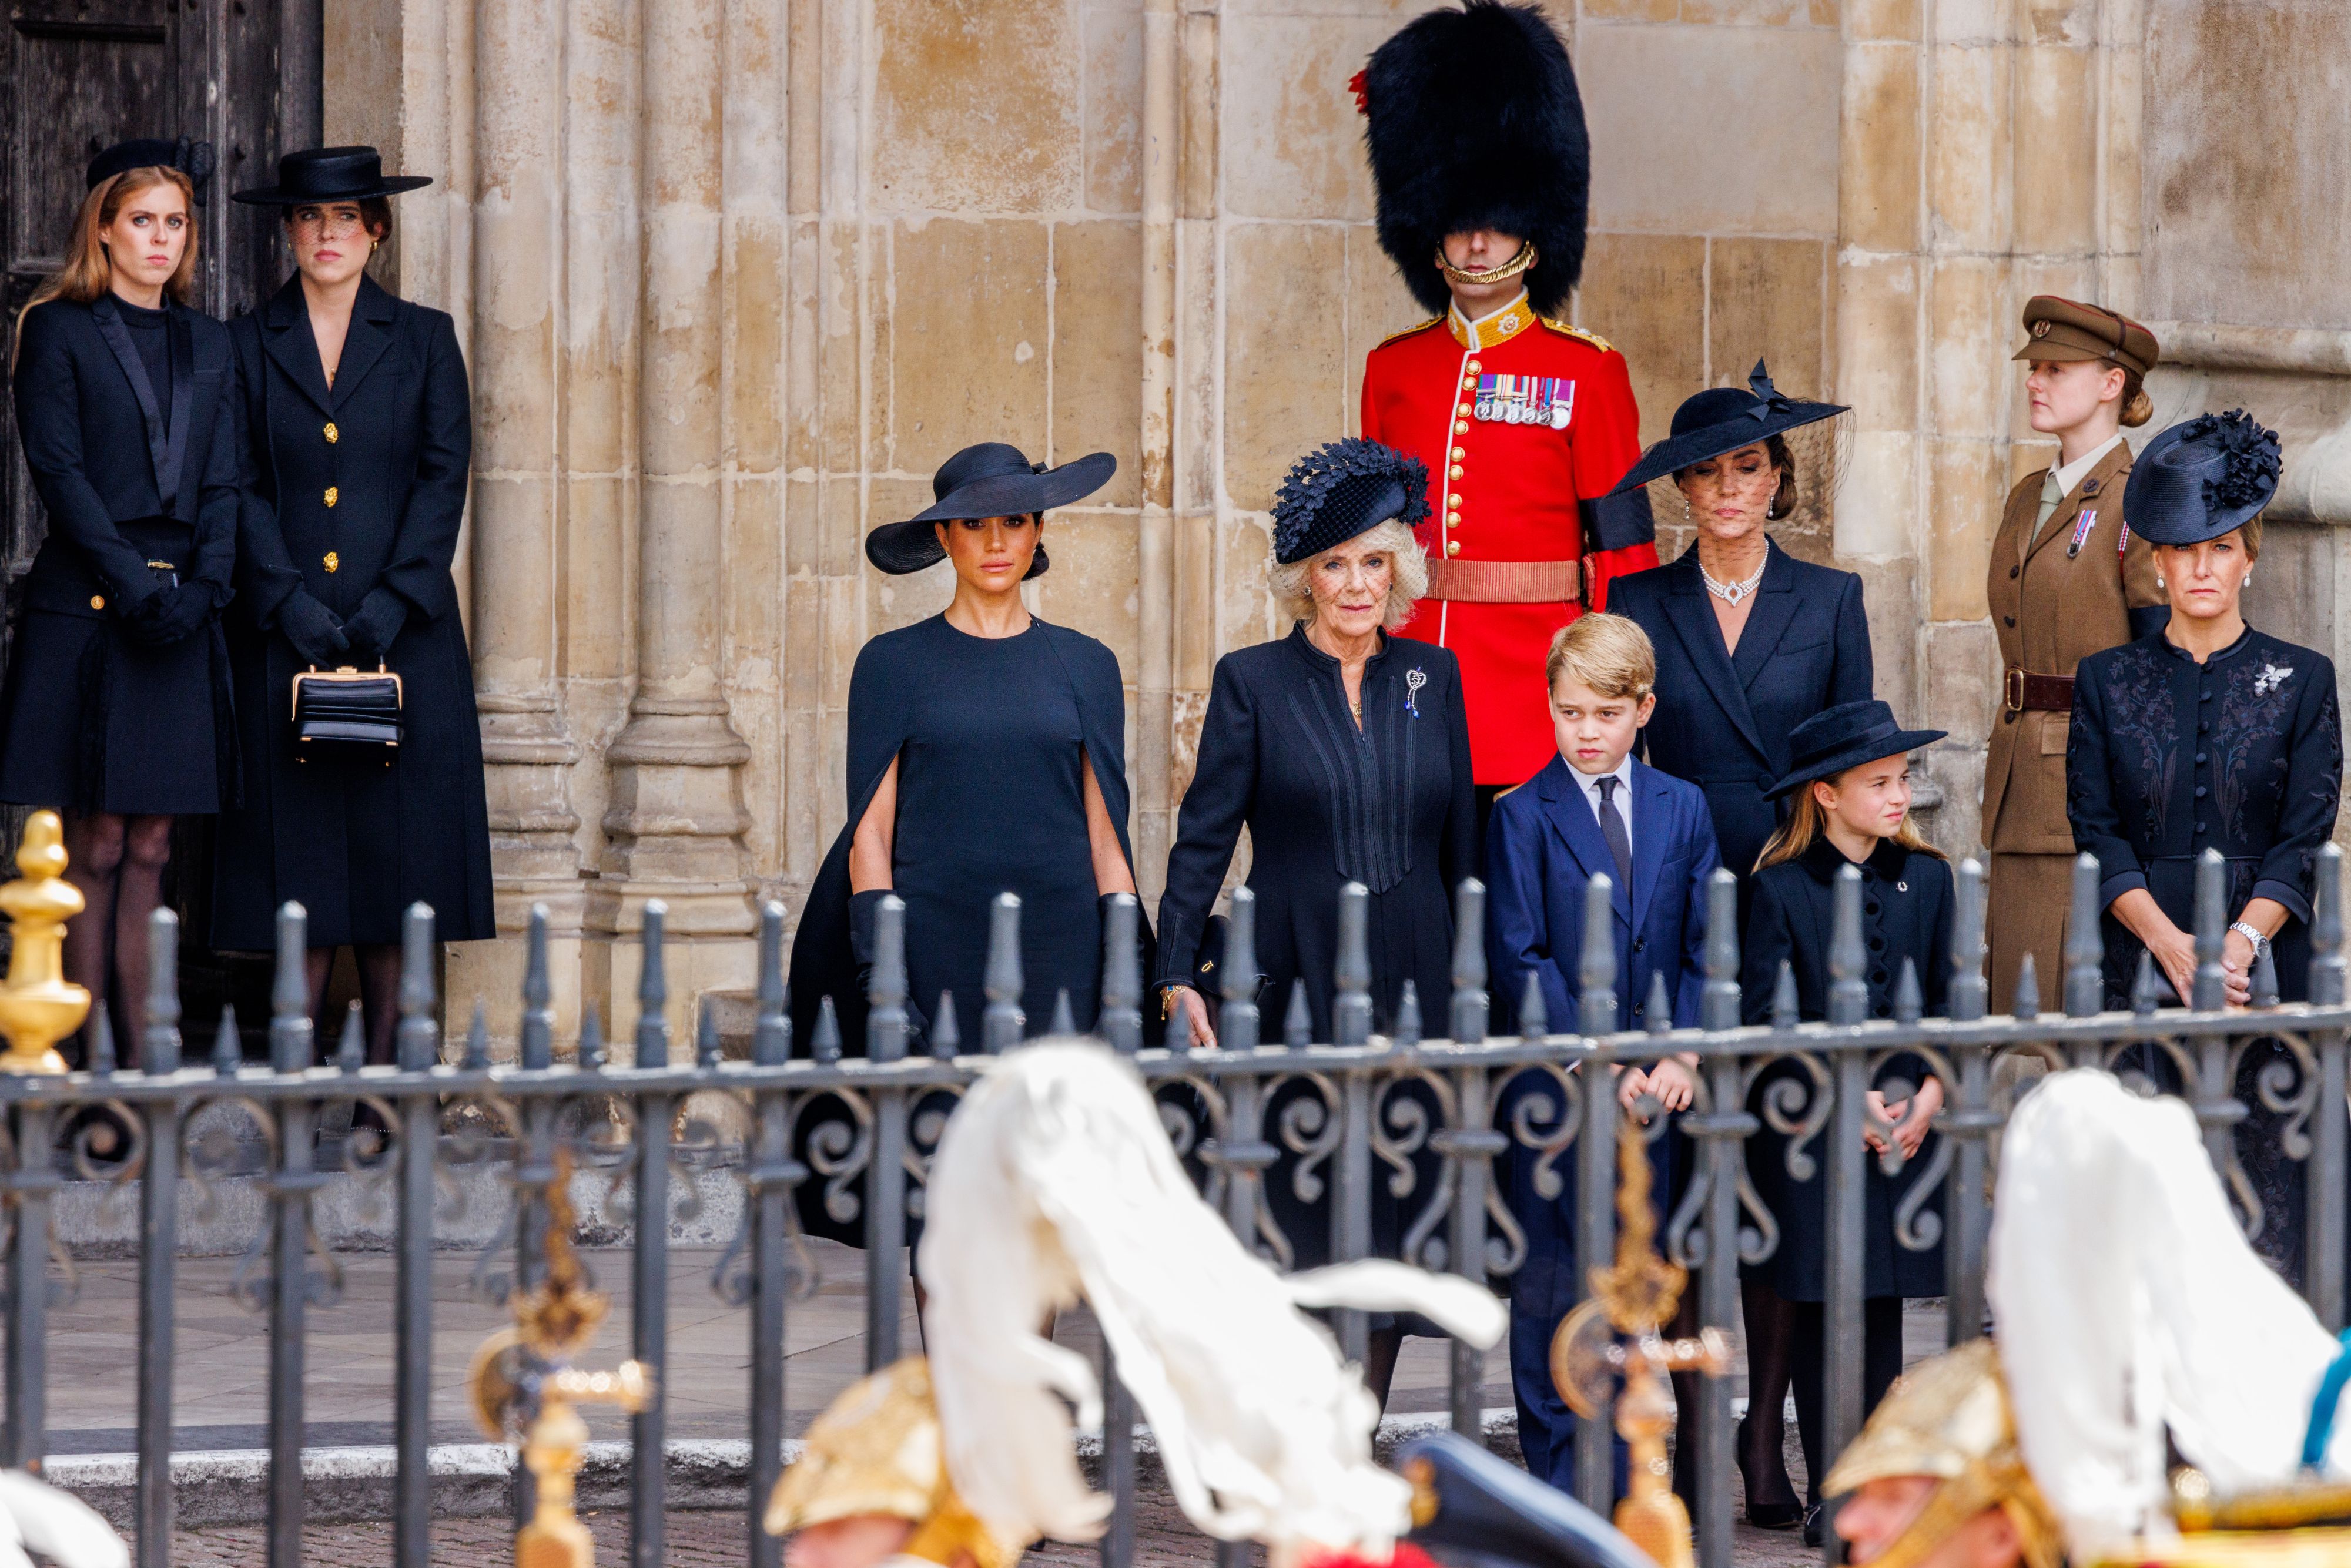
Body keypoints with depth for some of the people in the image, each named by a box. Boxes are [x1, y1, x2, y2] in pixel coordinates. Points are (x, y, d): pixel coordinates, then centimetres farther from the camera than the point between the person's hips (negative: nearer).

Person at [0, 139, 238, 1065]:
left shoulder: (206, 343, 16)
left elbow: (222, 480, 12)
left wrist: (203, 587, -4)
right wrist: (133, 583, -14)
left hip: (180, 615, 5)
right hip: (85, 608, -5)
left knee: (150, 847, 3)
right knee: (96, 848, -5)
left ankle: (140, 1060, 4)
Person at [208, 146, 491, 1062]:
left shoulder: (424, 341, 9)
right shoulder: (247, 346, 9)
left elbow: (444, 478, 2)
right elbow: (242, 489, 2)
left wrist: (393, 601, -10)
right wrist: (290, 602, -11)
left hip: (403, 631, 0)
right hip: (285, 633, 0)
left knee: (395, 835, -3)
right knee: (298, 839, -3)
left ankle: (384, 1056, 0)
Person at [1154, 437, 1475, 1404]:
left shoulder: (1431, 678, 9)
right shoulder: (1253, 682, 0)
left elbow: (1460, 841, 13)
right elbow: (1204, 837, -2)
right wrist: (1176, 977, -11)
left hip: (1415, 986, 3)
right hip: (1297, 982, -3)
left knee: (1396, 1233, 2)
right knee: (1318, 1233, -4)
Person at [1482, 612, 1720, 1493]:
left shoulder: (1682, 810, 9)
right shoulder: (1521, 816, -1)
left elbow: (1704, 948, 6)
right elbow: (1520, 958, -7)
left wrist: (1683, 1056, -7)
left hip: (1649, 1085, 3)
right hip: (1552, 1087, -3)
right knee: (1552, 1288, -1)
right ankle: (1557, 1478, 7)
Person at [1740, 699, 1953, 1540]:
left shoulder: (1925, 878, 7)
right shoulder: (1780, 887, -6)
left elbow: (1946, 1002, 9)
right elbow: (1762, 1021, -8)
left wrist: (1928, 1095, -6)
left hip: (1901, 1126, 3)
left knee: (1880, 1301, 3)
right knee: (1811, 1296, -2)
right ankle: (1829, 1487, 4)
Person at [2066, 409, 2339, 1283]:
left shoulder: (2300, 680, 7)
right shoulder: (2108, 682, 9)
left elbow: (2305, 839, 0)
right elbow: (2098, 834, 2)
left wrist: (2239, 942, -14)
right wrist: (2174, 945, -12)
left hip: (2264, 965, 0)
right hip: (2140, 963, 1)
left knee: (2265, 1175, -5)